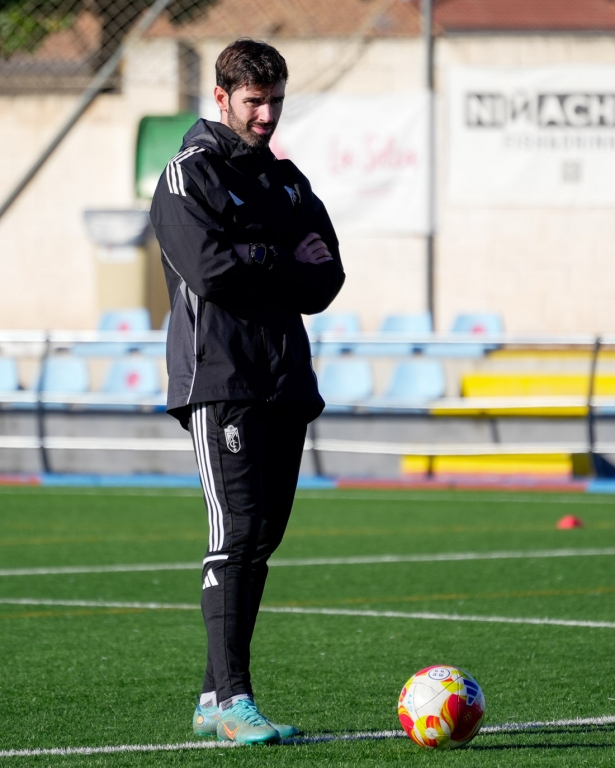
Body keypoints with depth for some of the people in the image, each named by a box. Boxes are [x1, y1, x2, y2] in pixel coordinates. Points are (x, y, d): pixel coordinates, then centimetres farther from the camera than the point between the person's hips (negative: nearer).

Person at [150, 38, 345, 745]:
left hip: (286, 386, 7)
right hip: (221, 384, -7)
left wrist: (252, 270, -8)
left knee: (260, 540, 6)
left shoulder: (288, 182, 19)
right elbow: (210, 268, -17)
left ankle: (216, 699, 11)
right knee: (237, 534, -15)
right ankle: (232, 700, -19)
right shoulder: (190, 176, -1)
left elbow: (325, 282, 9)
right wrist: (286, 264, -3)